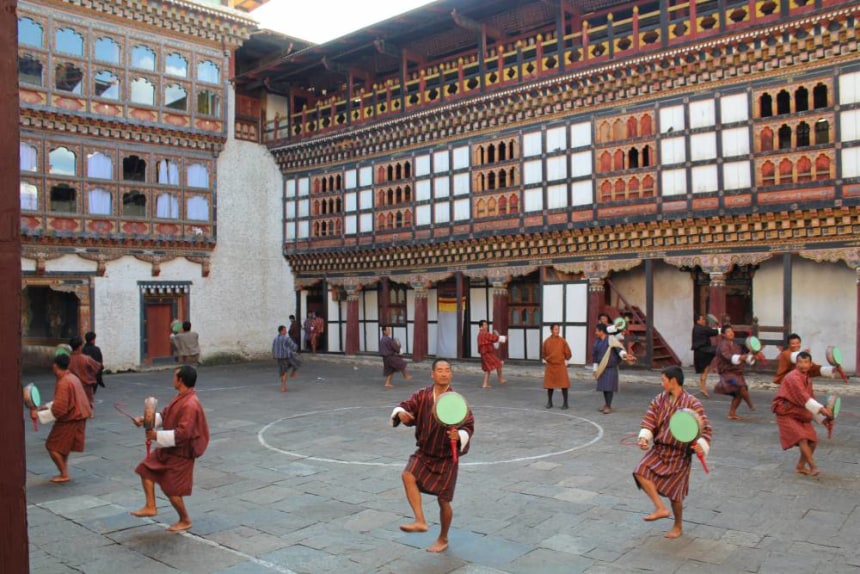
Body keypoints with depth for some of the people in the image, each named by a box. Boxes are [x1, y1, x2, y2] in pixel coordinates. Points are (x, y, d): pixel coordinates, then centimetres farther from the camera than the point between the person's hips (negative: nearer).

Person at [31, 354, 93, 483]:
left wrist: (39, 415, -20)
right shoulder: (72, 378, 9)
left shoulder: (63, 383, -22)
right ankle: (64, 473, 23)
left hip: (69, 421, -9)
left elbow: (59, 409, -26)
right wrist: (47, 406, 15)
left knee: (53, 447, 1)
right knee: (63, 446, 20)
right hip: (77, 418, 9)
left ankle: (64, 475, 4)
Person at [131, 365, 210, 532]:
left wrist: (158, 436, -29)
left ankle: (185, 521, 24)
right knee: (146, 469, 13)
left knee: (172, 490, 2)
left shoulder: (190, 405, -30)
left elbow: (182, 433, -33)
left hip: (181, 454, -9)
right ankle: (150, 507, 23)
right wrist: (146, 420, 0)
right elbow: (164, 416, 13)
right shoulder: (181, 398, 2)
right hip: (168, 449, 9)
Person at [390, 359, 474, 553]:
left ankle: (443, 539, 29)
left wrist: (459, 436, -34)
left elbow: (469, 426, -13)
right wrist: (400, 413, -32)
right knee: (408, 475, -25)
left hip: (446, 457, -3)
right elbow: (406, 406, -9)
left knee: (443, 500, 4)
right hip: (424, 453, 3)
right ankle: (420, 521, -18)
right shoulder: (422, 395, -7)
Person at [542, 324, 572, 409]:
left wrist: (564, 360, 9)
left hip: (561, 366, -2)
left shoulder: (562, 341, -6)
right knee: (549, 385, 8)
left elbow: (568, 354, 3)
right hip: (550, 367, 2)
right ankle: (549, 402, 23)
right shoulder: (547, 341, -1)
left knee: (564, 385, -2)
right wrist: (547, 359, 5)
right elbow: (543, 354, 13)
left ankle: (565, 403, 7)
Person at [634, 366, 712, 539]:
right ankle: (661, 508, -7)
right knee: (641, 472, -17)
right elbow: (649, 420, 0)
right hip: (659, 449, 5)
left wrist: (701, 445, -34)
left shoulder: (692, 403, -14)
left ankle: (678, 527, 28)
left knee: (674, 492, 4)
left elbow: (705, 428, -16)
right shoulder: (659, 399, 2)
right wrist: (644, 437, -18)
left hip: (679, 454, -5)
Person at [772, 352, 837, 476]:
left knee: (813, 440, 6)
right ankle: (812, 466, -15)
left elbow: (811, 400, 14)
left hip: (801, 414, 9)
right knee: (802, 438, -21)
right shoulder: (793, 377, -19)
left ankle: (800, 466, 19)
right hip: (787, 414, -9)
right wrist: (822, 409, -37)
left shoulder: (807, 378, 10)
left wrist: (822, 418, 7)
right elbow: (803, 397, -30)